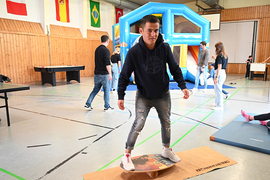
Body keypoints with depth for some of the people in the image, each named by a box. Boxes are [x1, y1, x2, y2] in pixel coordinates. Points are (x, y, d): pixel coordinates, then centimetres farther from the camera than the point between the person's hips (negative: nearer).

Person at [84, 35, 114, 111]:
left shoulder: (97, 49, 11)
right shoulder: (106, 50, -14)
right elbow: (107, 64, -19)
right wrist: (110, 74, -13)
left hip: (97, 73, 7)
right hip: (104, 74, -7)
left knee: (95, 89, 15)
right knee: (106, 90, 5)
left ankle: (88, 104, 14)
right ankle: (107, 107, 12)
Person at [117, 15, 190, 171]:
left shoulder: (165, 48, -13)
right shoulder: (134, 52, -19)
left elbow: (175, 69, 0)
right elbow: (125, 75, -10)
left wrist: (183, 86, -8)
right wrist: (121, 96, -11)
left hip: (163, 95, 3)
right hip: (143, 96, -3)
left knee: (166, 124, 14)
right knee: (139, 124, -15)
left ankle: (167, 150, 40)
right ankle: (127, 155, 6)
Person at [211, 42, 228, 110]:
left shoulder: (219, 56, -14)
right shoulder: (225, 56, 11)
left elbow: (219, 67, -18)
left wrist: (216, 77, -19)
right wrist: (215, 59, 21)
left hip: (219, 73, -9)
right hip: (223, 73, 9)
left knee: (218, 90, -1)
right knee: (217, 89, 20)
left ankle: (219, 106, 6)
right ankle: (217, 103, 32)